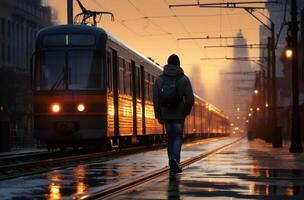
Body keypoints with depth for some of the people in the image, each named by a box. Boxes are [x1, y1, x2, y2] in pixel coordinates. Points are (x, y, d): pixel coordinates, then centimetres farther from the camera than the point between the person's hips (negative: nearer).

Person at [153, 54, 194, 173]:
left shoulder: (160, 80, 2)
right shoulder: (184, 79, -4)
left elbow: (155, 99, -1)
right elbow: (190, 99, -8)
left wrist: (158, 116, 6)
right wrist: (186, 112, 9)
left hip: (166, 114, 2)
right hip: (179, 115, -2)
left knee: (170, 138, 13)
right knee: (178, 137, 4)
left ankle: (172, 164, 15)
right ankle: (175, 159, -20)